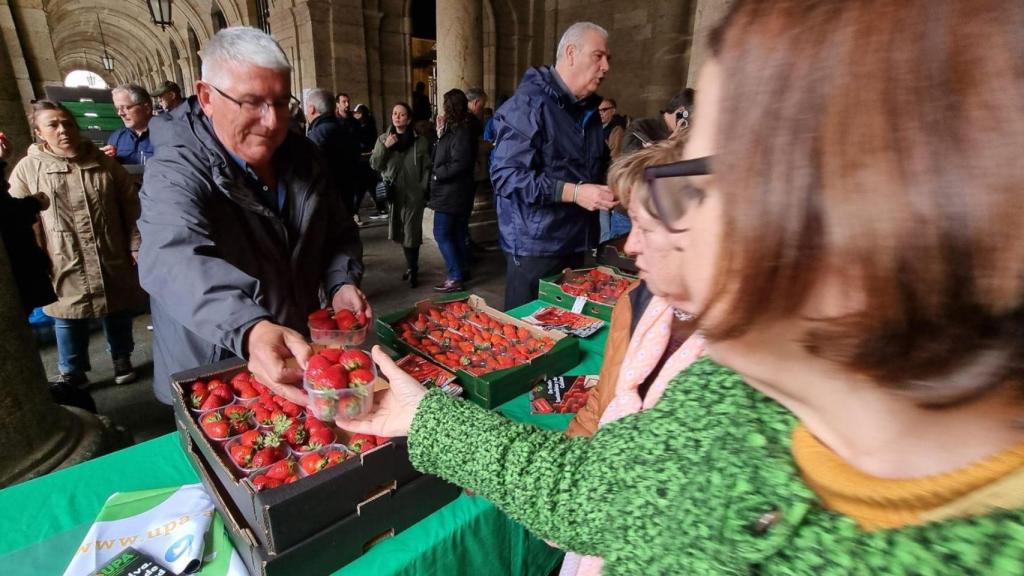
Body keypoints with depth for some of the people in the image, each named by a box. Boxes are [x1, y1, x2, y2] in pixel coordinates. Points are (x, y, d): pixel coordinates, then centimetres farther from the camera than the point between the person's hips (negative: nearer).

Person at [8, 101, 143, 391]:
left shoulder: (104, 163, 4)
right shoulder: (28, 168, -1)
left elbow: (131, 206, 4)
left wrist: (136, 246, -1)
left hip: (113, 259, 1)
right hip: (66, 265, -1)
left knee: (118, 312, 13)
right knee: (69, 319, 9)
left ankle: (121, 359, 33)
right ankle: (72, 373, 25)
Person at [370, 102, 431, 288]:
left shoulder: (420, 141, -1)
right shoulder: (384, 139, 6)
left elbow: (427, 168, 1)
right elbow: (374, 165, 0)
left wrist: (424, 189, -7)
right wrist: (385, 147, -13)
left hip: (413, 194, -3)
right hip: (392, 194, 3)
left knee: (411, 232, -2)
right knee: (401, 232, 10)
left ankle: (413, 270, 11)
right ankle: (411, 267, 26)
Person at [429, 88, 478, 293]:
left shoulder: (461, 132, -17)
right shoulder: (457, 129, 14)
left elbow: (459, 164, -25)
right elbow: (442, 156, 13)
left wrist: (437, 175, -14)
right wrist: (440, 133, 5)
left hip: (451, 193, -10)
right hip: (458, 192, 10)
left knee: (442, 234, -6)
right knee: (458, 233, 16)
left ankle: (455, 278, -4)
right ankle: (463, 270, 26)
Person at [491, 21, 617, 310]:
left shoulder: (588, 109, 14)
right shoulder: (529, 103, -14)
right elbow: (506, 175, -23)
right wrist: (573, 193, -26)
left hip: (575, 243, 8)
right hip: (534, 247, -8)